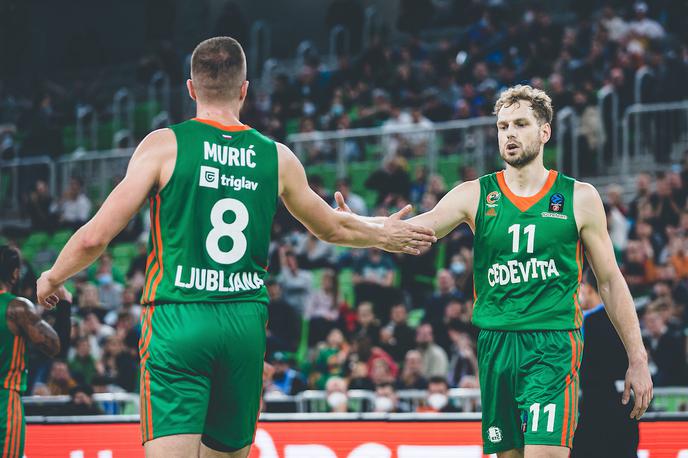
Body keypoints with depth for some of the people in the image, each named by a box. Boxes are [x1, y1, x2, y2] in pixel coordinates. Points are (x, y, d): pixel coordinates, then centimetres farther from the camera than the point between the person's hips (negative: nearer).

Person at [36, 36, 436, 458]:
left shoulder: (166, 144, -2)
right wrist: (385, 234, 46)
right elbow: (333, 227, 26)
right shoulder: (277, 158, 8)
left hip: (178, 323, -3)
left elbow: (96, 237, -4)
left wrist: (53, 278, 16)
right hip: (246, 323, 3)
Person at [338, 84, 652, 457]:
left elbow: (610, 281, 8)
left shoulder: (579, 198, 4)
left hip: (553, 346, -3)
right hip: (495, 344, 3)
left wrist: (638, 359, 5)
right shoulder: (476, 195, 6)